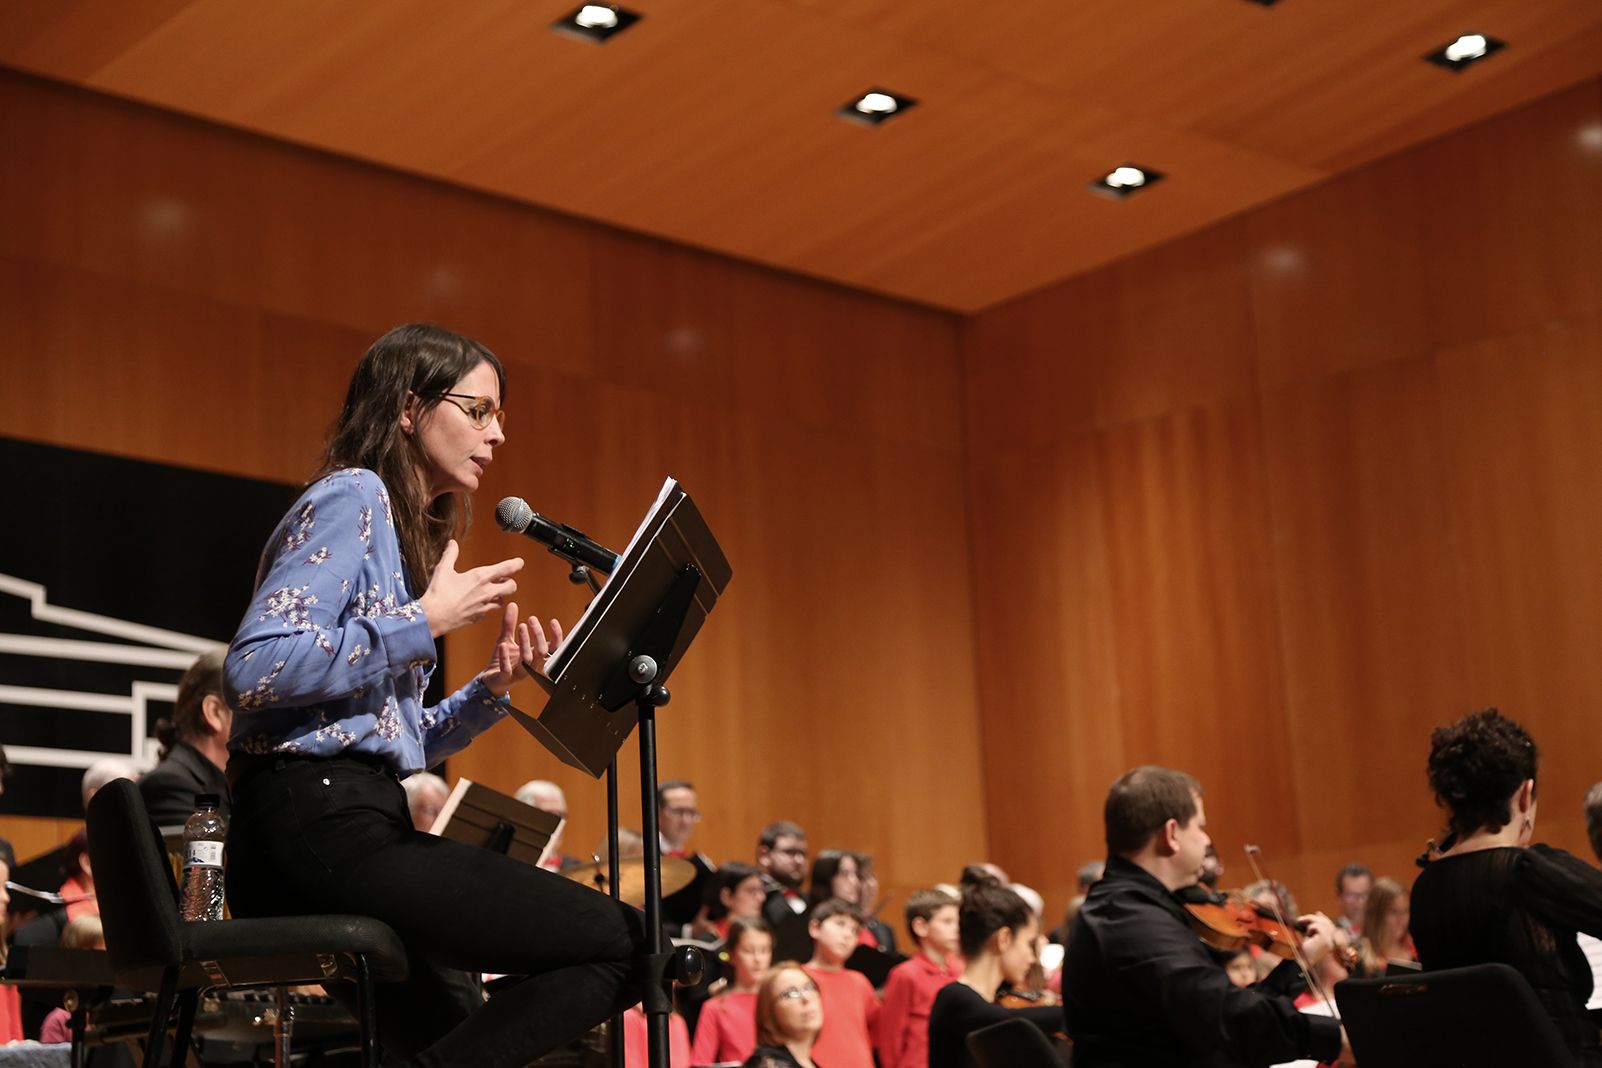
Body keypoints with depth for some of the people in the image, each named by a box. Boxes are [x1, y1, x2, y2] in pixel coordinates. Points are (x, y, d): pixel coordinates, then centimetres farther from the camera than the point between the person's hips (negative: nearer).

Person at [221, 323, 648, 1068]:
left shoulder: (400, 525, 22)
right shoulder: (351, 497, -5)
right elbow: (253, 670, -20)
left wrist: (493, 688, 7)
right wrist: (426, 622, -14)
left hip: (349, 829, 10)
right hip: (320, 829, -10)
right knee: (625, 943, -16)